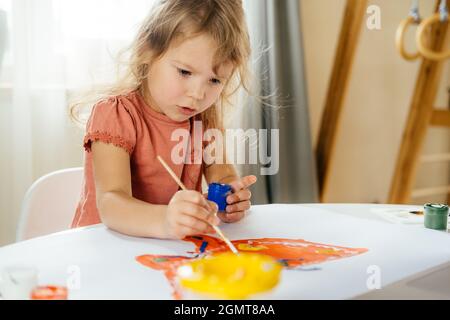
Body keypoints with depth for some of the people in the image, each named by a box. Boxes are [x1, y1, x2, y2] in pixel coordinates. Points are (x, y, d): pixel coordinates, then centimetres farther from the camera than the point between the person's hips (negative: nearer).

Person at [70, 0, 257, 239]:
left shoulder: (205, 116, 2)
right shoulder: (115, 113, -15)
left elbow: (222, 176, -1)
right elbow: (110, 203, -27)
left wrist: (229, 199, -24)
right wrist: (164, 221, -47)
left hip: (178, 249, 4)